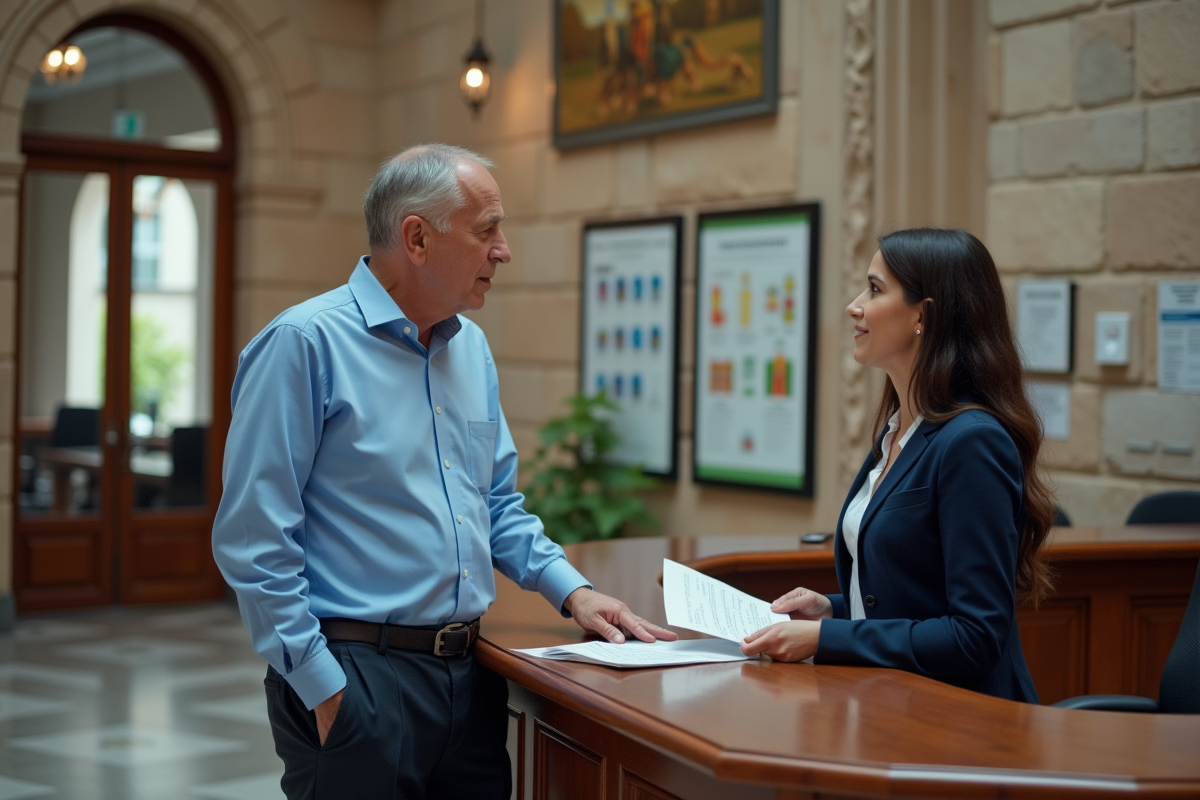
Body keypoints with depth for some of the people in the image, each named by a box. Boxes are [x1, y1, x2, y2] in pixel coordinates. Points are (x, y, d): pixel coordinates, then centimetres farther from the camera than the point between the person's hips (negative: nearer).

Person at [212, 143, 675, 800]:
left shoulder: (471, 347, 12)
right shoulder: (303, 344, -12)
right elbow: (253, 541, -15)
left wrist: (571, 591, 8)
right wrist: (323, 689, -16)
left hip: (467, 673, 7)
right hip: (356, 677, -7)